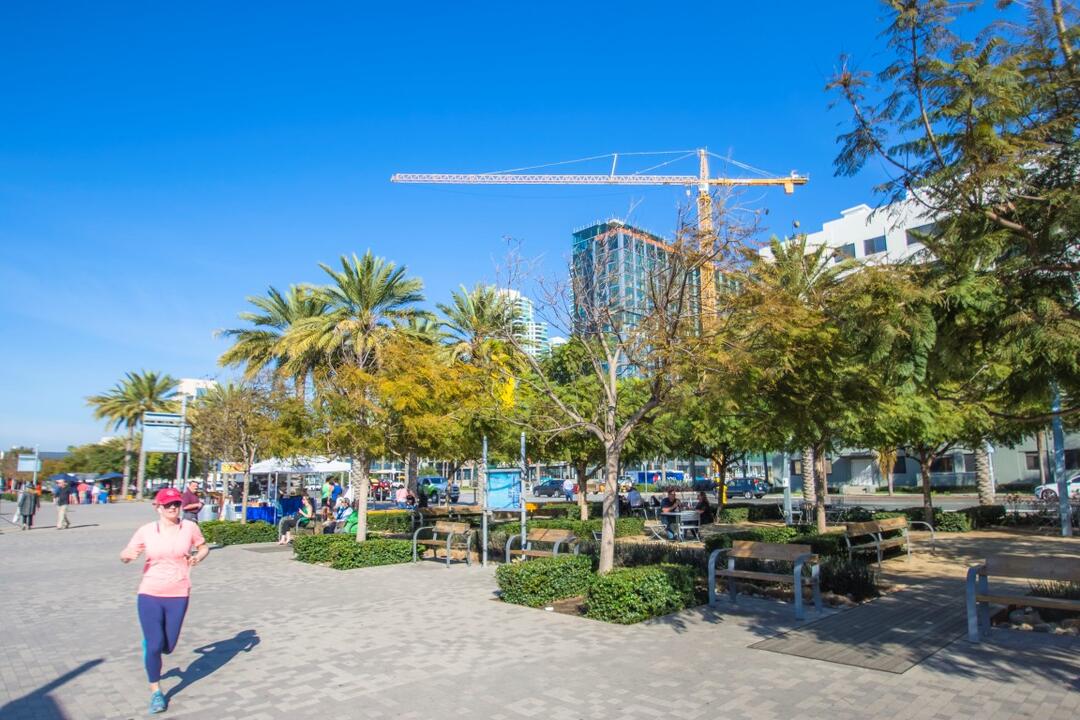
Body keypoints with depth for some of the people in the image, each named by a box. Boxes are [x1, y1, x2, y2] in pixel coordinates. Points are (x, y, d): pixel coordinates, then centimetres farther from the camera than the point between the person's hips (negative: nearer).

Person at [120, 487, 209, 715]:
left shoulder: (190, 527, -4)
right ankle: (155, 691, 21)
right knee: (154, 646, -3)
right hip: (149, 594, -1)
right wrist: (128, 554, -21)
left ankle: (149, 641, 45)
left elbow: (204, 546, 11)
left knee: (167, 647, 7)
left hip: (178, 595, 1)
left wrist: (198, 557, -11)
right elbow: (124, 556, 3)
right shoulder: (146, 531, -4)